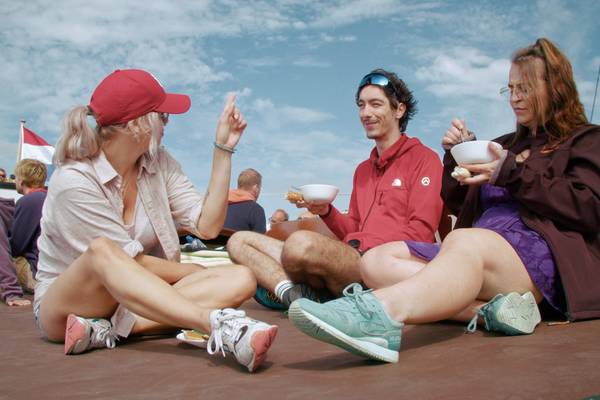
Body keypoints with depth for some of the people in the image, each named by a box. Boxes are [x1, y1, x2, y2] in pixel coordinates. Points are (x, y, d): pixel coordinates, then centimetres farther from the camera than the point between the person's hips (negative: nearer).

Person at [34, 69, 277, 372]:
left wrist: (223, 148, -13)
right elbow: (129, 263, -18)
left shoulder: (160, 165, 0)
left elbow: (207, 225, -12)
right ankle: (219, 323, -48)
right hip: (64, 305, -5)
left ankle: (107, 329, -30)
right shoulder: (73, 181, -18)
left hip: (138, 299, 5)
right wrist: (195, 274, -8)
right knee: (103, 251, -39)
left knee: (240, 280, -19)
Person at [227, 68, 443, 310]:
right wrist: (327, 212, 3)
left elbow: (420, 234, -6)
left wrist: (360, 244, -14)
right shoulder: (363, 170, 28)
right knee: (239, 241, -1)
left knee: (301, 242, -38)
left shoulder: (423, 159, 4)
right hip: (351, 261, 9)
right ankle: (298, 295, -23)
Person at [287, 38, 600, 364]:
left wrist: (512, 173, -8)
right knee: (376, 260, -19)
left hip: (540, 252, -6)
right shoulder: (506, 144, 32)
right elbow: (456, 204, 28)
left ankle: (376, 315, -67)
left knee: (463, 242, -41)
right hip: (477, 249, 7)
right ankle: (488, 307, -38)